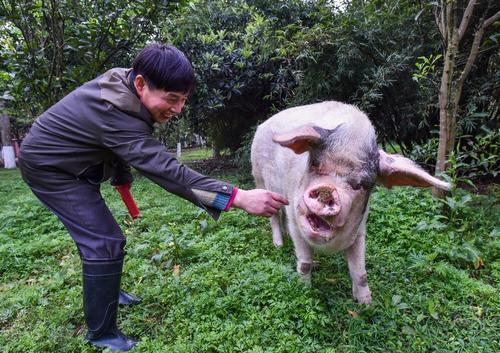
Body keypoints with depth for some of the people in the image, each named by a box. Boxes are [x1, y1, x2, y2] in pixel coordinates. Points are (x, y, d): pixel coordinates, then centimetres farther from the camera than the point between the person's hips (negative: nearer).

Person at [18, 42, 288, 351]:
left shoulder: (121, 83, -10)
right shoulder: (115, 113, -37)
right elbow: (166, 170, -44)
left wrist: (122, 179, 14)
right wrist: (239, 197, -49)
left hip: (69, 162, 9)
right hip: (48, 166, -9)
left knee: (98, 235, 20)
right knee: (105, 242, -13)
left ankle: (106, 291, 41)